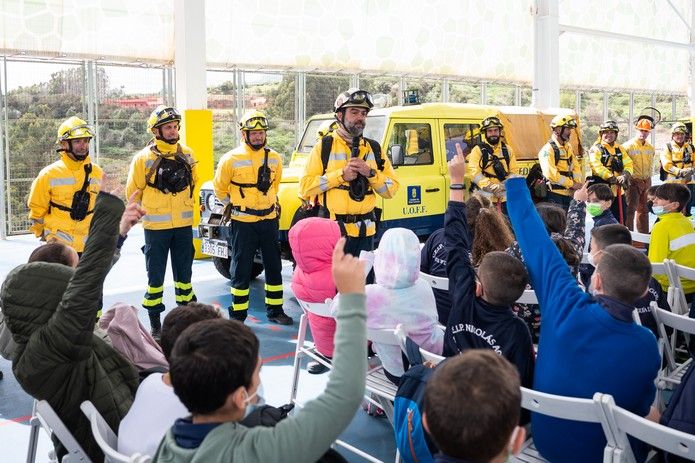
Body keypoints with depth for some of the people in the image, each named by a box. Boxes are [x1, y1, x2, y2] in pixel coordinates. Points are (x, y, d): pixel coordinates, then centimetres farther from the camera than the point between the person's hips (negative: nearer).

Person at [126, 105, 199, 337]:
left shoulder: (187, 154, 4)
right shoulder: (144, 158, -8)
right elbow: (133, 192, 2)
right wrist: (141, 214, 11)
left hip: (184, 225, 4)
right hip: (156, 227, -4)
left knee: (184, 272, 13)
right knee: (155, 275, 4)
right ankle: (155, 322, 14)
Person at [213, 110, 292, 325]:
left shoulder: (274, 158, 2)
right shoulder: (231, 159, -9)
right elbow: (219, 188, 4)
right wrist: (233, 206, 7)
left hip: (269, 220, 4)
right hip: (243, 223, -4)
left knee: (274, 267, 10)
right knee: (241, 270, 3)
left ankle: (275, 310, 23)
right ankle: (237, 315, 13)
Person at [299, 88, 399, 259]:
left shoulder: (374, 148, 10)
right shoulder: (324, 147, -1)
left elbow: (391, 189, 6)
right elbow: (305, 187, -9)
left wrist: (370, 172, -11)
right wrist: (341, 175, -16)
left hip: (365, 232, 4)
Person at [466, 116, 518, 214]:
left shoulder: (507, 149, 12)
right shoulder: (478, 150, -2)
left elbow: (514, 171, 8)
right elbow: (474, 173, -11)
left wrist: (505, 185, -12)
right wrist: (492, 188, -20)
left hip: (506, 198, 4)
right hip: (486, 198, -4)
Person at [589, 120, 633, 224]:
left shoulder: (620, 149, 16)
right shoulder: (596, 149, -5)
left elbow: (628, 164, 6)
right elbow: (597, 167, -19)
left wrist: (625, 176, -16)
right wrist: (612, 178, -28)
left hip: (619, 190, 6)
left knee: (621, 218, 12)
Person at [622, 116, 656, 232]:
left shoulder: (650, 148, 9)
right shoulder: (628, 146, -9)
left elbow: (651, 165, 19)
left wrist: (648, 178, 14)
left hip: (646, 182, 6)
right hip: (633, 181, -6)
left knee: (643, 209, 14)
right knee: (630, 209, -9)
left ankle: (644, 234, 23)